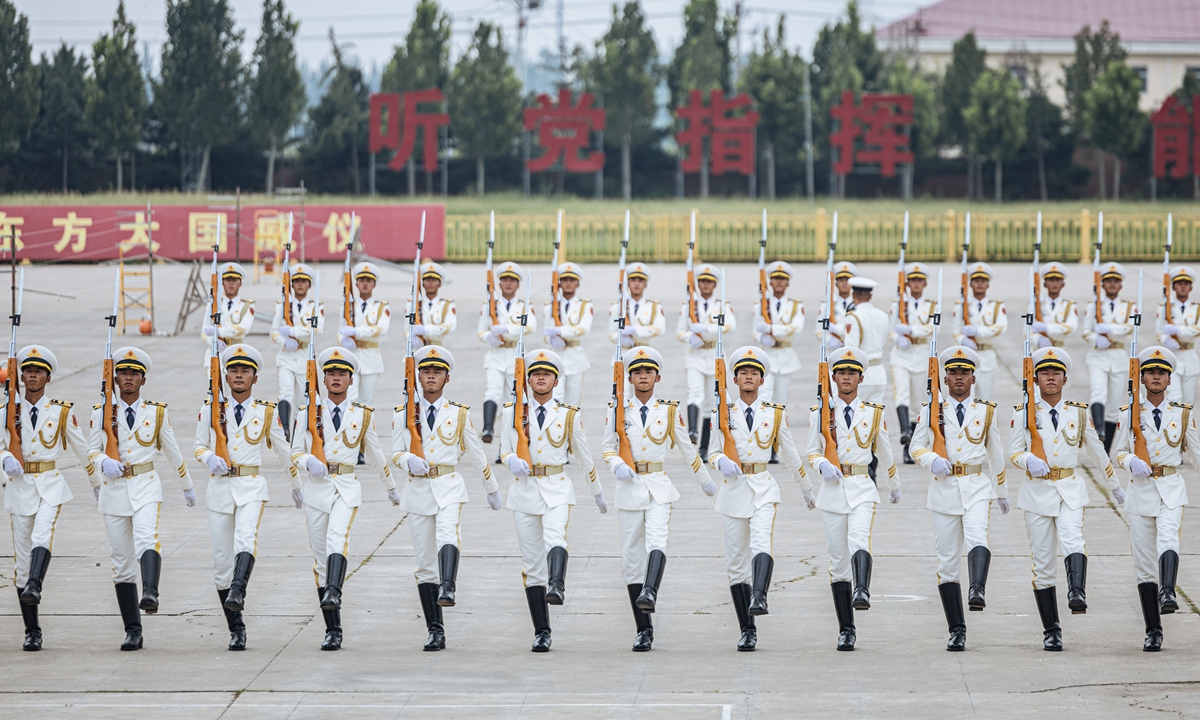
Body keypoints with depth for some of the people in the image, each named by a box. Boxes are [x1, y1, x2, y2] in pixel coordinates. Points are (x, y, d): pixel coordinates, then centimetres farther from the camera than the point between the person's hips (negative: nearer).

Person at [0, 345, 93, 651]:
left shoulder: (62, 412, 4)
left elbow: (82, 448, 14)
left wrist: (98, 484, 22)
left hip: (51, 486, -1)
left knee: (42, 535, -31)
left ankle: (34, 587, -53)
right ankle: (32, 631, 6)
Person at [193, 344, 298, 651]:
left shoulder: (267, 412, 4)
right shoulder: (211, 409, 5)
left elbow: (283, 451, 15)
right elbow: (199, 445, 12)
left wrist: (296, 486, 24)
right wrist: (210, 459, -11)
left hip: (252, 488, -2)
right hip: (220, 487, 2)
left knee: (246, 537, -31)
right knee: (221, 561, 1)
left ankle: (238, 593, -50)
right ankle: (236, 629, 9)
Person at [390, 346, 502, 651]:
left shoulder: (460, 414, 6)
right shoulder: (404, 414, 7)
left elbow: (476, 454, 14)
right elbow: (395, 453, 6)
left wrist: (492, 489, 22)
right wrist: (409, 460, -17)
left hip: (449, 488, -2)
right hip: (418, 489, 2)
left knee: (447, 535, -32)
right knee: (425, 563, 1)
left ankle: (448, 589, -53)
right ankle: (435, 631, 5)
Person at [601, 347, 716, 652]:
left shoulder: (670, 411, 6)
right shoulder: (618, 411, 5)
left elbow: (687, 449, 15)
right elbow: (608, 449, 8)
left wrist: (705, 481, 23)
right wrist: (618, 466, -13)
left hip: (659, 488, -1)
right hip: (630, 487, 1)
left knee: (656, 540, -28)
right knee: (631, 557, 0)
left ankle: (650, 593, -50)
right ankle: (644, 630, 6)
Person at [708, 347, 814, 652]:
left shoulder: (776, 414, 7)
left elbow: (790, 453, 15)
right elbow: (712, 452, 8)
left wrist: (807, 489, 22)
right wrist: (722, 462, -16)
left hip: (764, 489, -1)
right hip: (733, 488, 1)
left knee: (762, 543, -29)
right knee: (736, 563, 1)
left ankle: (759, 597, -48)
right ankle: (747, 631, 6)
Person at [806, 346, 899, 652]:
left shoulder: (874, 413, 6)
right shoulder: (820, 413, 5)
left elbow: (885, 453, 18)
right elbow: (812, 453, 9)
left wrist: (894, 486, 28)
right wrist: (823, 466, -13)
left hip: (862, 489, -1)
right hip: (832, 490, 1)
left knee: (859, 539, -30)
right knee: (838, 560, 1)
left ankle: (862, 591, -51)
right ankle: (846, 630, 6)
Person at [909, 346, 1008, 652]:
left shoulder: (987, 411, 9)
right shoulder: (931, 411, 6)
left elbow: (996, 454, 17)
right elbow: (917, 447, 5)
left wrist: (1002, 491, 23)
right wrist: (932, 460, -17)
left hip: (977, 488, 0)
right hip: (944, 488, 0)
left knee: (977, 537, -30)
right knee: (947, 560, 1)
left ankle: (977, 590, -50)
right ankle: (957, 631, 6)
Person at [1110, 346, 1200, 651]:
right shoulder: (1129, 413, 5)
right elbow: (1118, 451, 9)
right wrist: (1131, 462, -14)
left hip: (1171, 489, -1)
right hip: (1141, 489, 1)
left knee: (1168, 538, -30)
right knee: (1144, 562, -1)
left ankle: (1168, 594, -50)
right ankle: (1153, 632, 4)